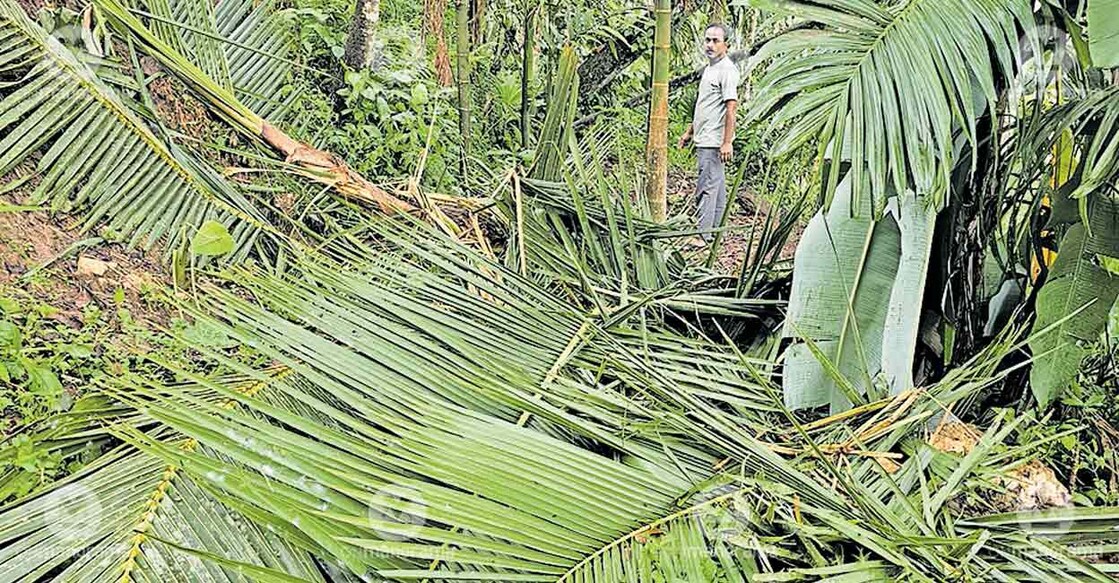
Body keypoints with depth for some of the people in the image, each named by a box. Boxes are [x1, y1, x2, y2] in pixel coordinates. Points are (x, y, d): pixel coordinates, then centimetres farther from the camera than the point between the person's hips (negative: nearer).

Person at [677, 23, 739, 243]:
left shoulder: (727, 69, -13)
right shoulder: (709, 68, 18)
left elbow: (731, 107, -20)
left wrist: (727, 142, -25)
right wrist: (690, 131, 26)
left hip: (714, 142, -10)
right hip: (704, 140, 10)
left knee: (707, 187, -9)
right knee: (716, 185, 14)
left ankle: (703, 234, -7)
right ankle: (716, 231, 20)